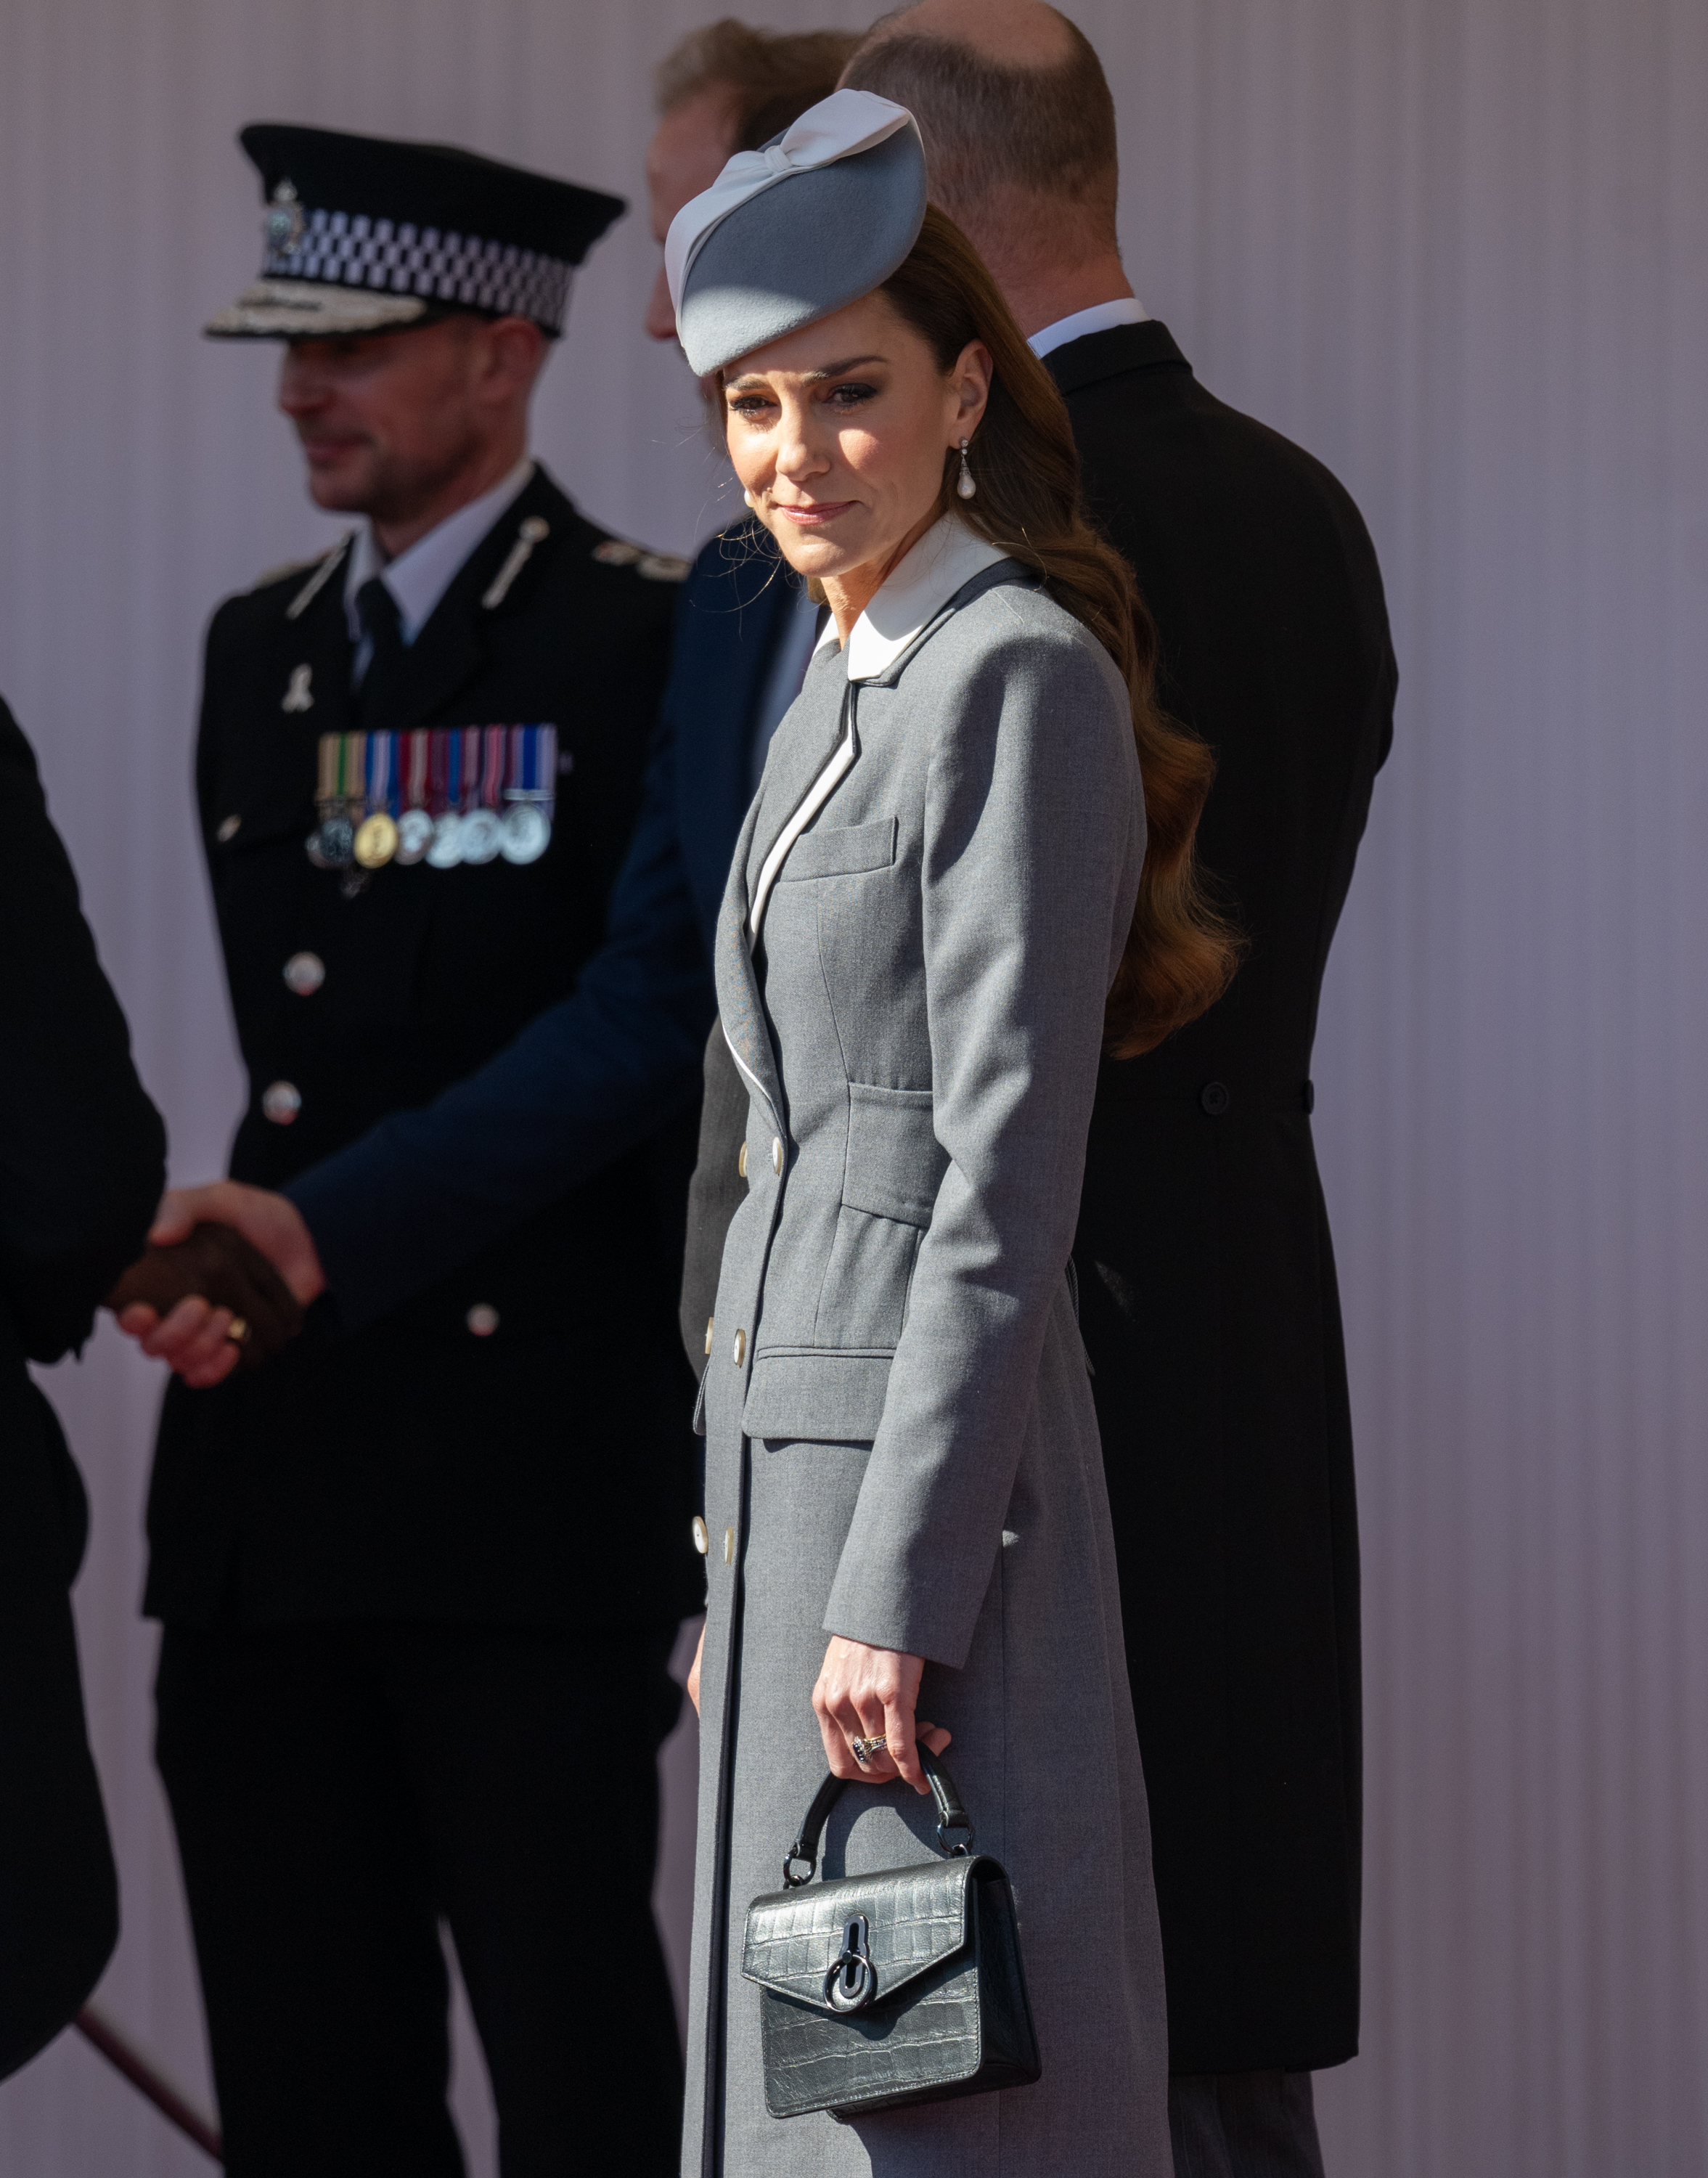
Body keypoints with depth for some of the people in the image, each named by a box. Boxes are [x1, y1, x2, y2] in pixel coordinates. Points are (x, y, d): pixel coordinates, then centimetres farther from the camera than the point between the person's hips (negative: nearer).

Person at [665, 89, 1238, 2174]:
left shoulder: (1022, 679, -12)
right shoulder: (843, 690, 16)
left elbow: (1008, 1176, -17)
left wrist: (898, 1591, -20)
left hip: (940, 1458, -9)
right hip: (790, 1448, 9)